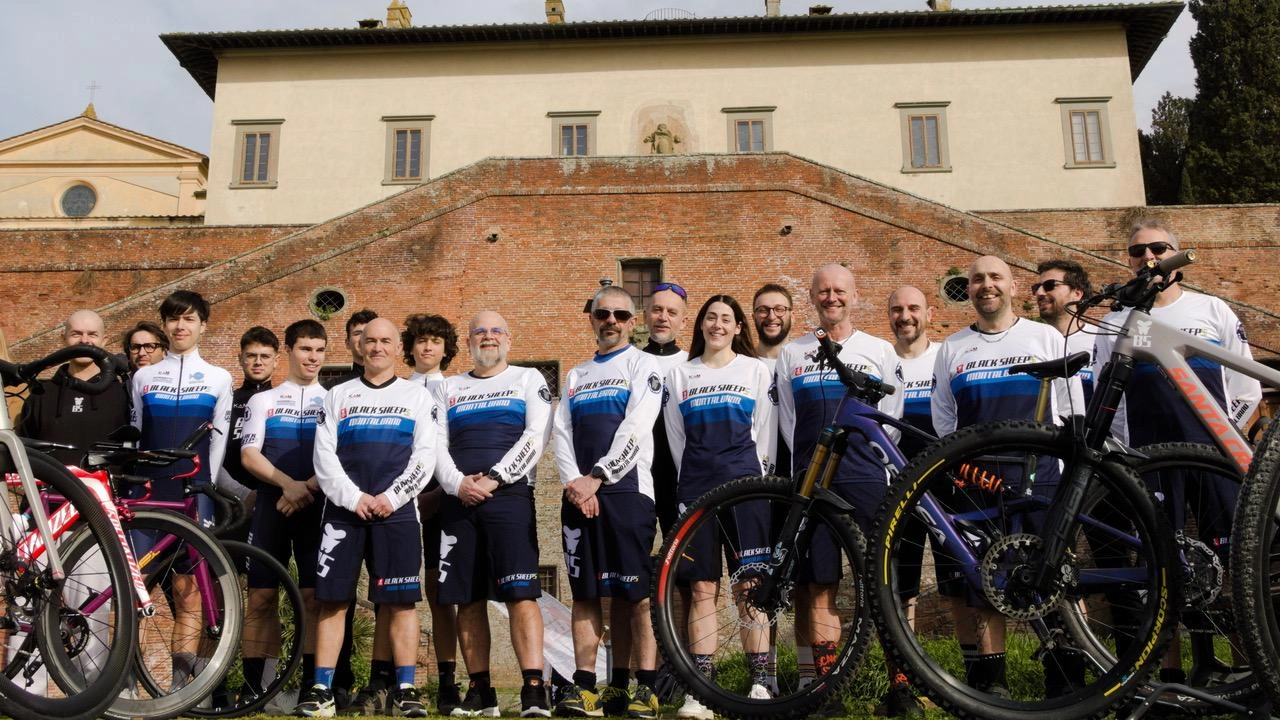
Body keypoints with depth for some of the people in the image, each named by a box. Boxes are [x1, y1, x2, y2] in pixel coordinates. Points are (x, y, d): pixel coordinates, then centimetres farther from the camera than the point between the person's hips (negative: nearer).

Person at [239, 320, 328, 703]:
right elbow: (249, 456, 1)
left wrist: (309, 487, -16)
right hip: (272, 505, 1)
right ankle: (253, 686, 7)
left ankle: (312, 685, 4)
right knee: (261, 598, 1)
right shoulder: (262, 400, 13)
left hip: (319, 508, -1)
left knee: (314, 597, -1)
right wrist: (287, 483, -16)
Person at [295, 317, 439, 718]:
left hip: (397, 511, -1)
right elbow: (323, 456, 5)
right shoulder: (338, 396, 14)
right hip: (342, 509, 1)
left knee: (400, 602, -2)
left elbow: (425, 456, 1)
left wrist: (391, 498, -9)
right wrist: (354, 498, -8)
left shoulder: (418, 397, 11)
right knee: (332, 600, 1)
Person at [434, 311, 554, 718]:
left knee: (520, 593, -12)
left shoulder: (528, 379, 11)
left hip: (509, 496, -3)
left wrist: (494, 479, -11)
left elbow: (537, 436, -2)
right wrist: (457, 484, -9)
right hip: (458, 501, 4)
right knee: (467, 599, 3)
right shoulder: (450, 388, 19)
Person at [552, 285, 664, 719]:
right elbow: (561, 434, 10)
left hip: (626, 490, -5)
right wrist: (573, 482, -7)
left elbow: (636, 429, -7)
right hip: (579, 494, 5)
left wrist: (597, 478, -12)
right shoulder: (576, 376, 21)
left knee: (636, 594, -6)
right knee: (585, 594, 4)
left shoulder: (643, 365, 6)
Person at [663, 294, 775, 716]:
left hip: (744, 485, -1)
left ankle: (760, 684, 3)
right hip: (696, 489, 1)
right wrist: (690, 480, 8)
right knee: (702, 590, 0)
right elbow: (677, 440, 13)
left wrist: (756, 479, 2)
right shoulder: (679, 375, 13)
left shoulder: (756, 371, 10)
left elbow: (764, 435, 7)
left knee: (750, 586, -3)